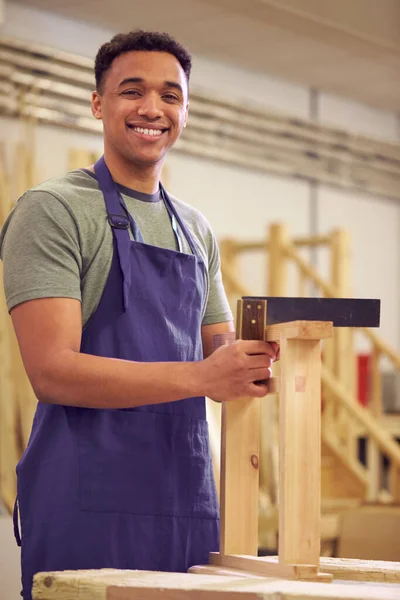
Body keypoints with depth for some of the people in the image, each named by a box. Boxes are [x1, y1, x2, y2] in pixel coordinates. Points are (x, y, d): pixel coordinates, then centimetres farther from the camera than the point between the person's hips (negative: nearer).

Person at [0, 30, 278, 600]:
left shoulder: (197, 231, 19)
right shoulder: (52, 209, -3)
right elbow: (52, 370, -14)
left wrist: (265, 358, -3)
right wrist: (200, 376, -22)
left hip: (189, 502, 6)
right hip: (88, 504, -6)